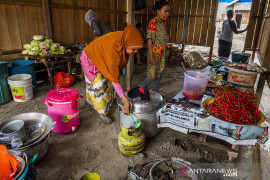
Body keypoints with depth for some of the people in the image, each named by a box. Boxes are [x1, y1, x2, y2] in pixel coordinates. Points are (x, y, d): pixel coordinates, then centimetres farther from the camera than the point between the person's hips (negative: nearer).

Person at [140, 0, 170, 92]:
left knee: (159, 76, 15)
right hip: (154, 54, -8)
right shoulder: (153, 22, -15)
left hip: (161, 55, 8)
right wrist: (150, 55, -25)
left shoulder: (162, 23, 11)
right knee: (152, 77, -3)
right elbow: (149, 39, -19)